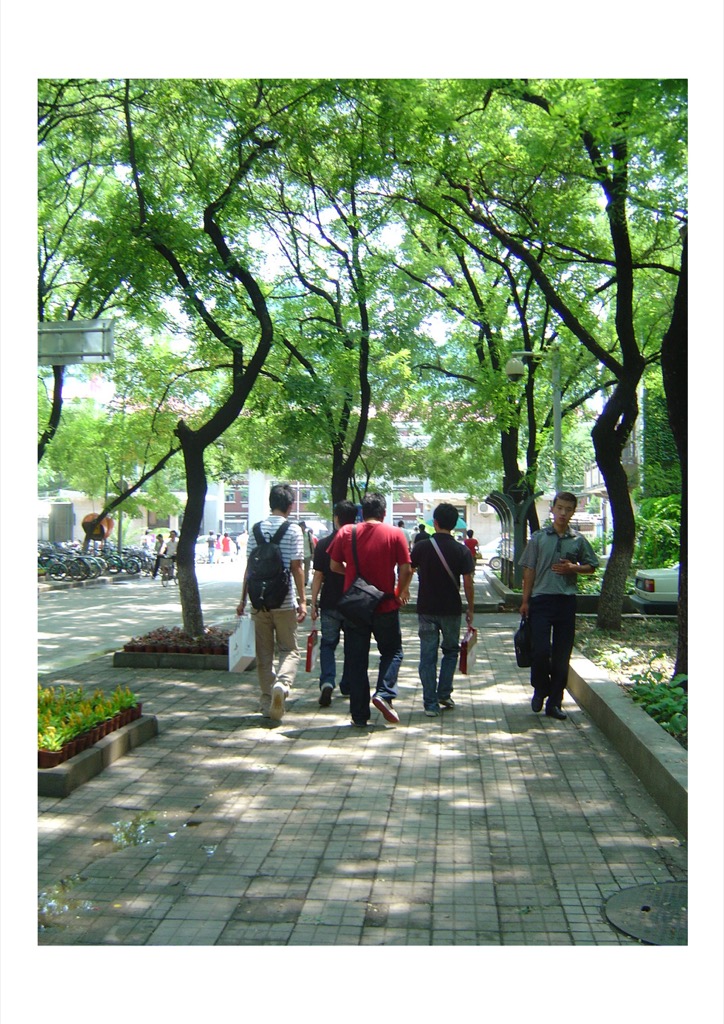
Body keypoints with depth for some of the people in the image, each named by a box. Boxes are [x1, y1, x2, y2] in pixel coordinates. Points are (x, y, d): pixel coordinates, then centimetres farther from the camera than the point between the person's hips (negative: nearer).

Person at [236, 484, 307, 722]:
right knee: (289, 650, 9)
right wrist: (302, 601, -4)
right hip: (284, 601, -3)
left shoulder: (256, 529, 4)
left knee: (263, 653, 12)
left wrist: (243, 599, 12)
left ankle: (267, 702, 16)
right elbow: (296, 567, -8)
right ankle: (282, 683, -19)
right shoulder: (293, 530, -6)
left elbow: (249, 567, 6)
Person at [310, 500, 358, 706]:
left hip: (330, 604, -1)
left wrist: (313, 604, 1)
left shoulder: (323, 544, -6)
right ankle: (347, 687, 22)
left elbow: (318, 577, -6)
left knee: (327, 644, 8)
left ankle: (327, 681, -12)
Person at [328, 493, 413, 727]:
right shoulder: (395, 534, -5)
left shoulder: (346, 532, -1)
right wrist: (402, 591, 12)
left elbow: (334, 566, 4)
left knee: (356, 660, 9)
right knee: (392, 652, 18)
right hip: (385, 605, -1)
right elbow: (406, 570, -7)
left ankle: (359, 715, 11)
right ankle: (384, 693, -4)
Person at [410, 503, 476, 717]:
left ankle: (431, 703, 5)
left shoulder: (421, 548, -4)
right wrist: (471, 609, 5)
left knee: (428, 655, 5)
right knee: (450, 651, 20)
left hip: (426, 609, 0)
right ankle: (444, 695, 18)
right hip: (451, 610, 0)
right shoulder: (463, 551, -6)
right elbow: (468, 584, -7)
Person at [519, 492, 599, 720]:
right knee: (541, 650, -10)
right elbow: (529, 570, 4)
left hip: (566, 601, 2)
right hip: (541, 599, -2)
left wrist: (573, 568, -7)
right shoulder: (538, 537, 3)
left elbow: (591, 567, 14)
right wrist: (525, 601, 0)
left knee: (561, 655, 5)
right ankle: (540, 689, 18)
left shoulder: (578, 541, 6)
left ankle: (554, 702, 16)